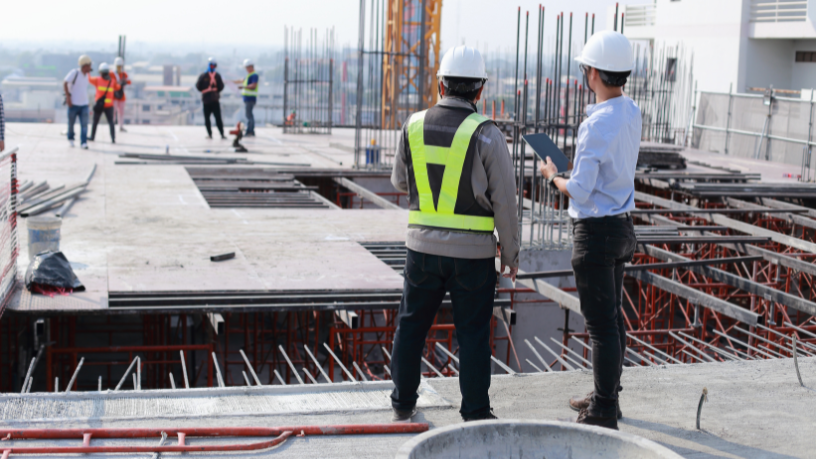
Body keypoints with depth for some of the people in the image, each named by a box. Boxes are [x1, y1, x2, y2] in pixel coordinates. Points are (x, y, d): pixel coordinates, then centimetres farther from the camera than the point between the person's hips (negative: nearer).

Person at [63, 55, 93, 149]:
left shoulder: (87, 75, 9)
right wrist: (68, 96, -20)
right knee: (71, 123, 9)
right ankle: (70, 138, 31)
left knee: (84, 124, -6)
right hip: (73, 103, -5)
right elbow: (65, 83, -15)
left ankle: (83, 142, -6)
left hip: (84, 104, 5)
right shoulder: (75, 73, -12)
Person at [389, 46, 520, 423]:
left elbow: (401, 182, 14)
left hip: (423, 245, 3)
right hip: (473, 251, -3)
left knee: (411, 324, 16)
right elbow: (504, 199, -8)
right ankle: (475, 413, 11)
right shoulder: (486, 134, -11)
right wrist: (511, 252, 2)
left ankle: (403, 403, 25)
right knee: (473, 332, 6)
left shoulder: (414, 126, -1)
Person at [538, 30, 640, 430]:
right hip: (621, 226, 9)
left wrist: (553, 176, -3)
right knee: (612, 318, 18)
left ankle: (603, 413, 5)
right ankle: (607, 396, 31)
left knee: (601, 323, -3)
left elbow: (580, 191, -21)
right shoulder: (631, 113, 6)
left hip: (596, 231, -9)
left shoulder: (598, 124, -22)